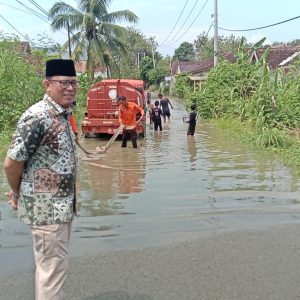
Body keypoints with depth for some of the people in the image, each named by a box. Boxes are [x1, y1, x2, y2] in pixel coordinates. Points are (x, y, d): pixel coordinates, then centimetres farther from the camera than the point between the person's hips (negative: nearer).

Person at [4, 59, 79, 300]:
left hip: (63, 204, 9)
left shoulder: (63, 114, 7)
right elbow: (12, 163, -20)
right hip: (46, 206, -9)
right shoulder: (38, 117, -21)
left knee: (54, 263, 21)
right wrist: (18, 194, -3)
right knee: (53, 267, 2)